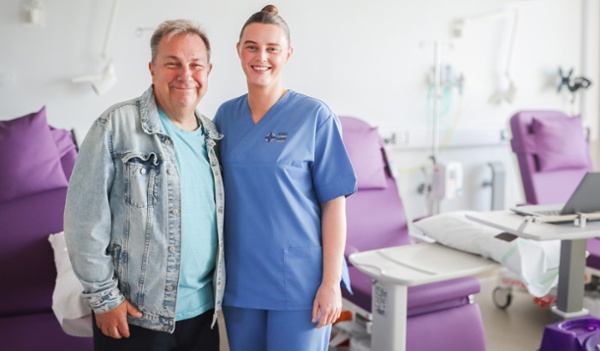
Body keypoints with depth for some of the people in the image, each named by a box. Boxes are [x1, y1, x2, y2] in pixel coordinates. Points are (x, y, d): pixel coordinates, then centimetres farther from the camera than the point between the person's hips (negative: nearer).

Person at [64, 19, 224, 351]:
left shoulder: (213, 136, 6)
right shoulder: (117, 125, -11)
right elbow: (85, 218, -11)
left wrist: (218, 288, 11)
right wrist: (103, 297, -11)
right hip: (134, 315, -5)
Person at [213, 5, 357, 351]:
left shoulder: (315, 116, -7)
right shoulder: (225, 115, 5)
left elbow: (334, 203, -8)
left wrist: (331, 282, -12)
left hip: (299, 280, -4)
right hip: (239, 279, 4)